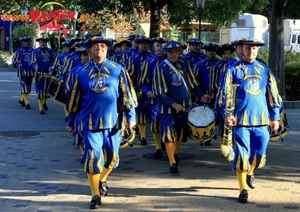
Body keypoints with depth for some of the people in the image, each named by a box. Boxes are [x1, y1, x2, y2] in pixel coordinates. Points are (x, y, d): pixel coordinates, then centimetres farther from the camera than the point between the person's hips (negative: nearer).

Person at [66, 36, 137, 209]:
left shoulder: (117, 70, 1)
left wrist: (131, 117, -5)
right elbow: (75, 98, 9)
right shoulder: (82, 72, 3)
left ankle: (102, 180, 41)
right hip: (90, 122, -1)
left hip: (112, 121, 1)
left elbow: (127, 94, 1)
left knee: (112, 156, 11)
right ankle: (95, 196, 6)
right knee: (92, 158, -5)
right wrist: (71, 121, 12)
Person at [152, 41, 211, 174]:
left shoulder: (184, 64, 0)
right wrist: (173, 104, -23)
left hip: (184, 106, 4)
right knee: (169, 134, -7)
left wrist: (201, 96, -3)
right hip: (168, 107, -4)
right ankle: (172, 163, 6)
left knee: (182, 133, 14)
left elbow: (192, 83, 9)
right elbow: (160, 93, -13)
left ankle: (175, 153, 42)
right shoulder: (161, 68, -12)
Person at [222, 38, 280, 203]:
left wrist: (275, 117, 8)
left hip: (261, 120, 3)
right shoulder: (234, 70, 0)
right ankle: (243, 189, 7)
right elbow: (227, 94, -2)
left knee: (259, 154, 8)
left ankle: (250, 172, 39)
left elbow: (273, 95, 11)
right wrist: (228, 114, -11)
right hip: (241, 119, -3)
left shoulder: (265, 70, 9)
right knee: (242, 154, -2)